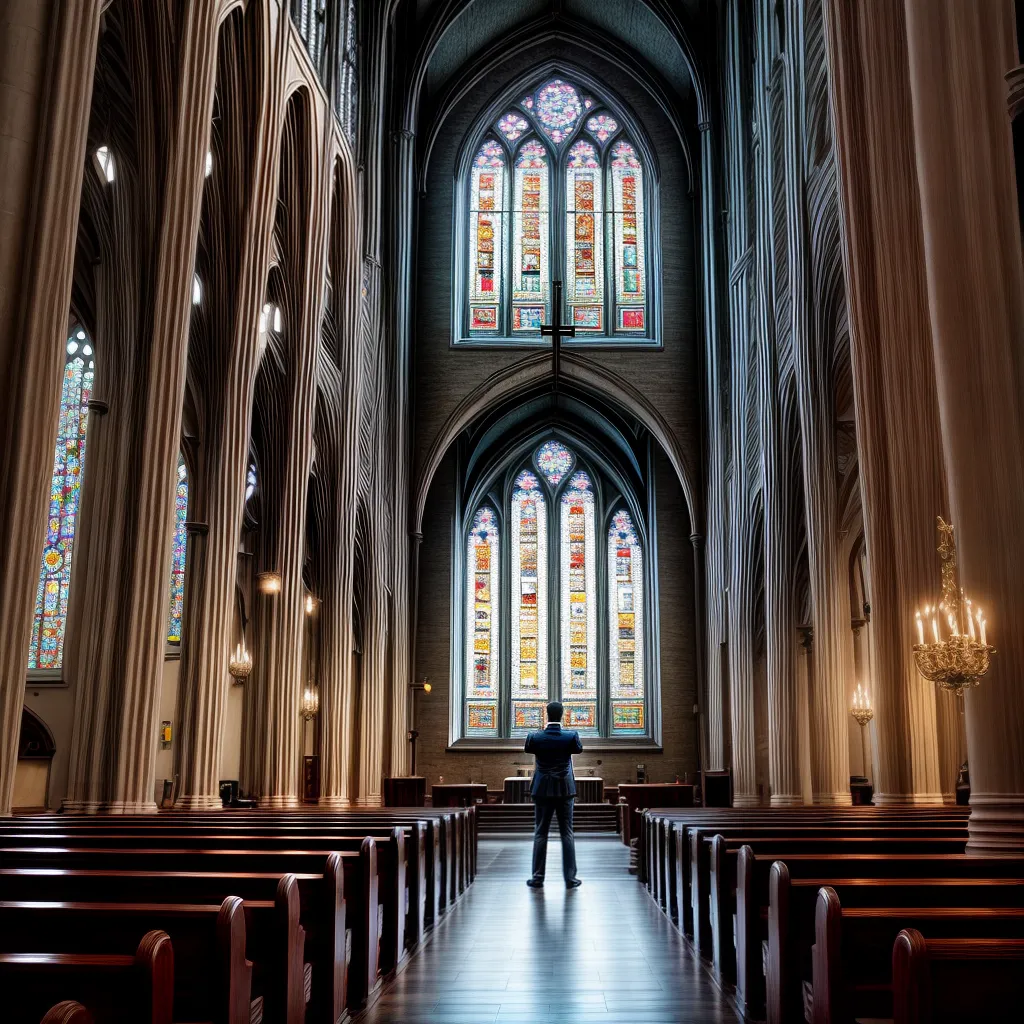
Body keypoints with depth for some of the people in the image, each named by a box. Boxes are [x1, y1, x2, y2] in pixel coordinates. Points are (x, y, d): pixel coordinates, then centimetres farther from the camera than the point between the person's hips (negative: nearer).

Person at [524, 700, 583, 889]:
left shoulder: (535, 737, -9)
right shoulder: (571, 735, -9)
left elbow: (528, 749, 11)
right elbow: (579, 749, 11)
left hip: (542, 790, 0)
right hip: (565, 790, 0)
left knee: (540, 834, 7)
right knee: (567, 834, 5)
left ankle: (538, 878, 8)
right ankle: (570, 878, 6)